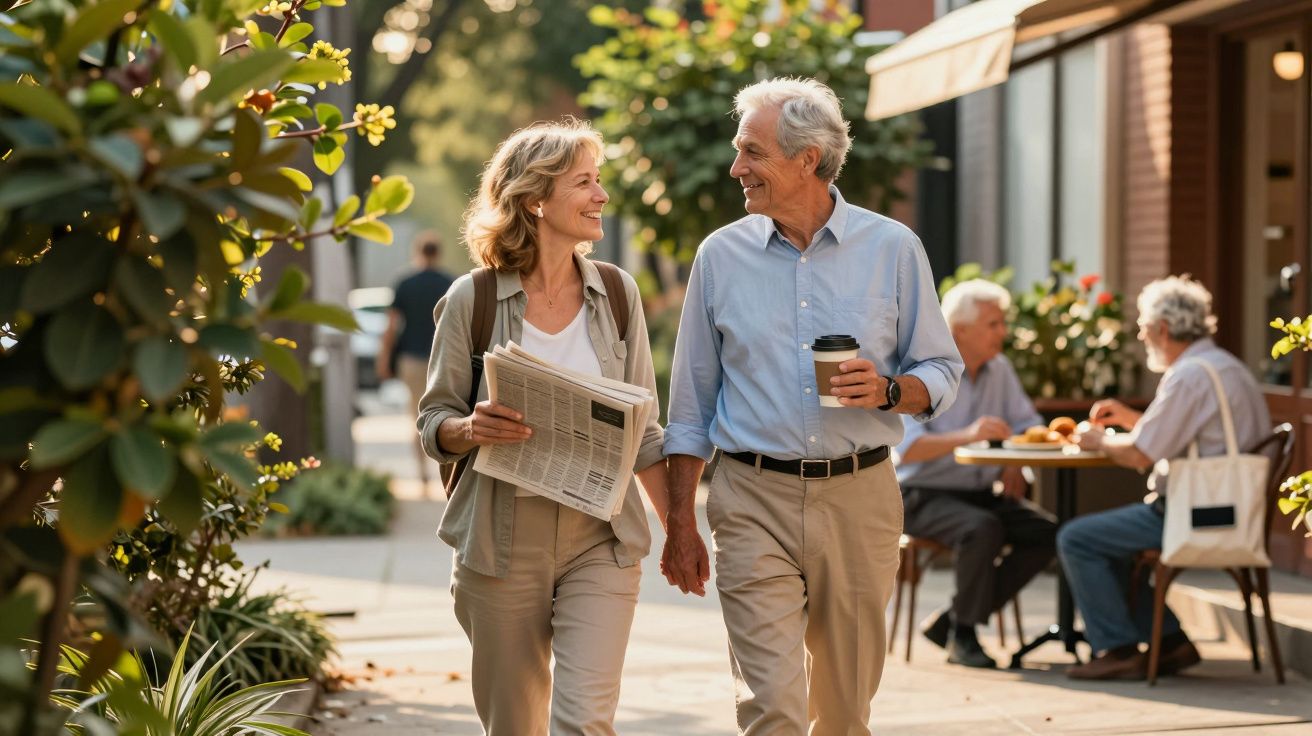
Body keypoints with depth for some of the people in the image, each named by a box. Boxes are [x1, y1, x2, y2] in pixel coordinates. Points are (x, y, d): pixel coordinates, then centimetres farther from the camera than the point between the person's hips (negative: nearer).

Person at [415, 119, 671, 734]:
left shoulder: (617, 294, 5)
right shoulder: (472, 299, -3)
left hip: (600, 543, 1)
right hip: (502, 544, -1)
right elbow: (432, 422, 2)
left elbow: (641, 427, 10)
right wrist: (471, 429, -20)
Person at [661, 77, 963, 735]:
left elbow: (943, 372, 8)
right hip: (753, 501, 0)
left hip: (859, 499, 1)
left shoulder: (892, 248, 3)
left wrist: (888, 390, -14)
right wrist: (679, 525, 7)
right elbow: (691, 403, 10)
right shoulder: (722, 255, 5)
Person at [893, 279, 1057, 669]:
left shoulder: (999, 369, 9)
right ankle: (963, 637, -16)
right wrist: (967, 435, -38)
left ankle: (952, 620, -9)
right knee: (983, 528, -35)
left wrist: (1016, 461, -12)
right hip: (923, 494, -7)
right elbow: (907, 449, -24)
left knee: (1047, 531, -16)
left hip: (981, 491, 7)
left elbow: (1029, 425, 10)